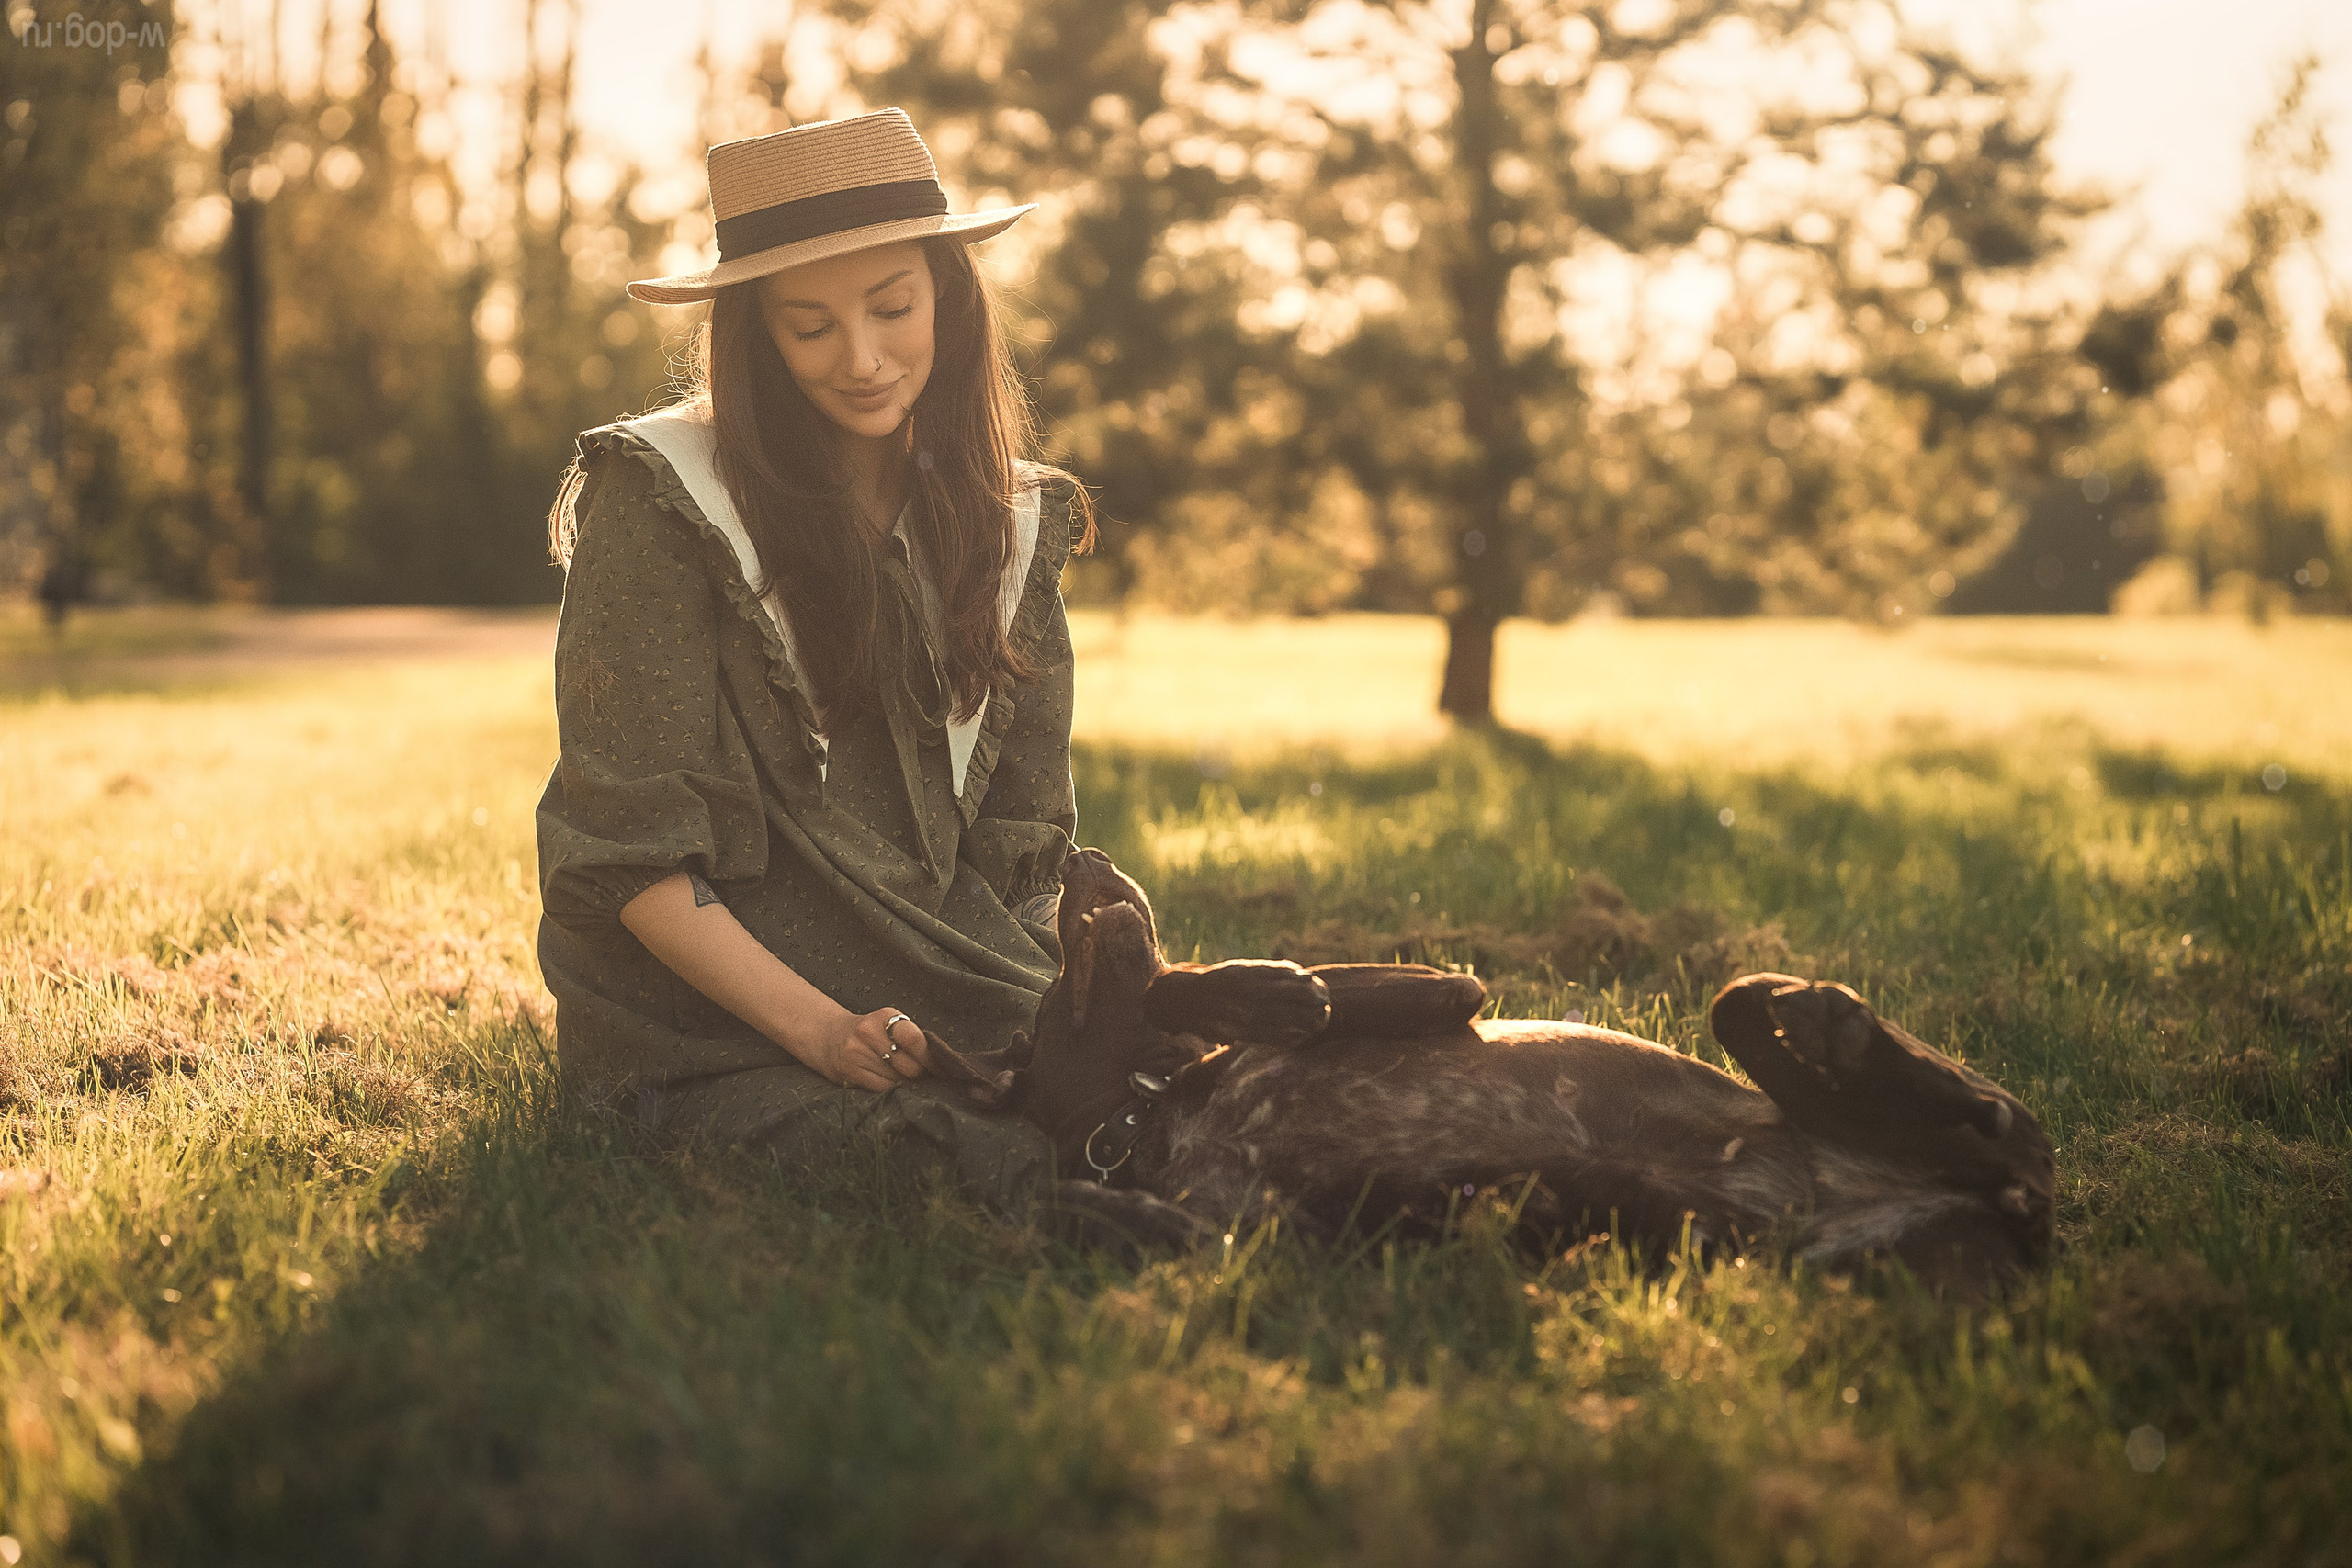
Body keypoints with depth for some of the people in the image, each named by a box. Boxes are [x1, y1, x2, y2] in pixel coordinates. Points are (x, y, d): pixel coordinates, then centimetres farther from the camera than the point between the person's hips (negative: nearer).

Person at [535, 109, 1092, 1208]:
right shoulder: (663, 501, -8)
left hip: (950, 995, 6)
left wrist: (1040, 1018, -7)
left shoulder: (1011, 523, 9)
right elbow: (630, 850, -12)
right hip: (711, 1017, -5)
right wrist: (826, 1036, -22)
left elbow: (1021, 841, 11)